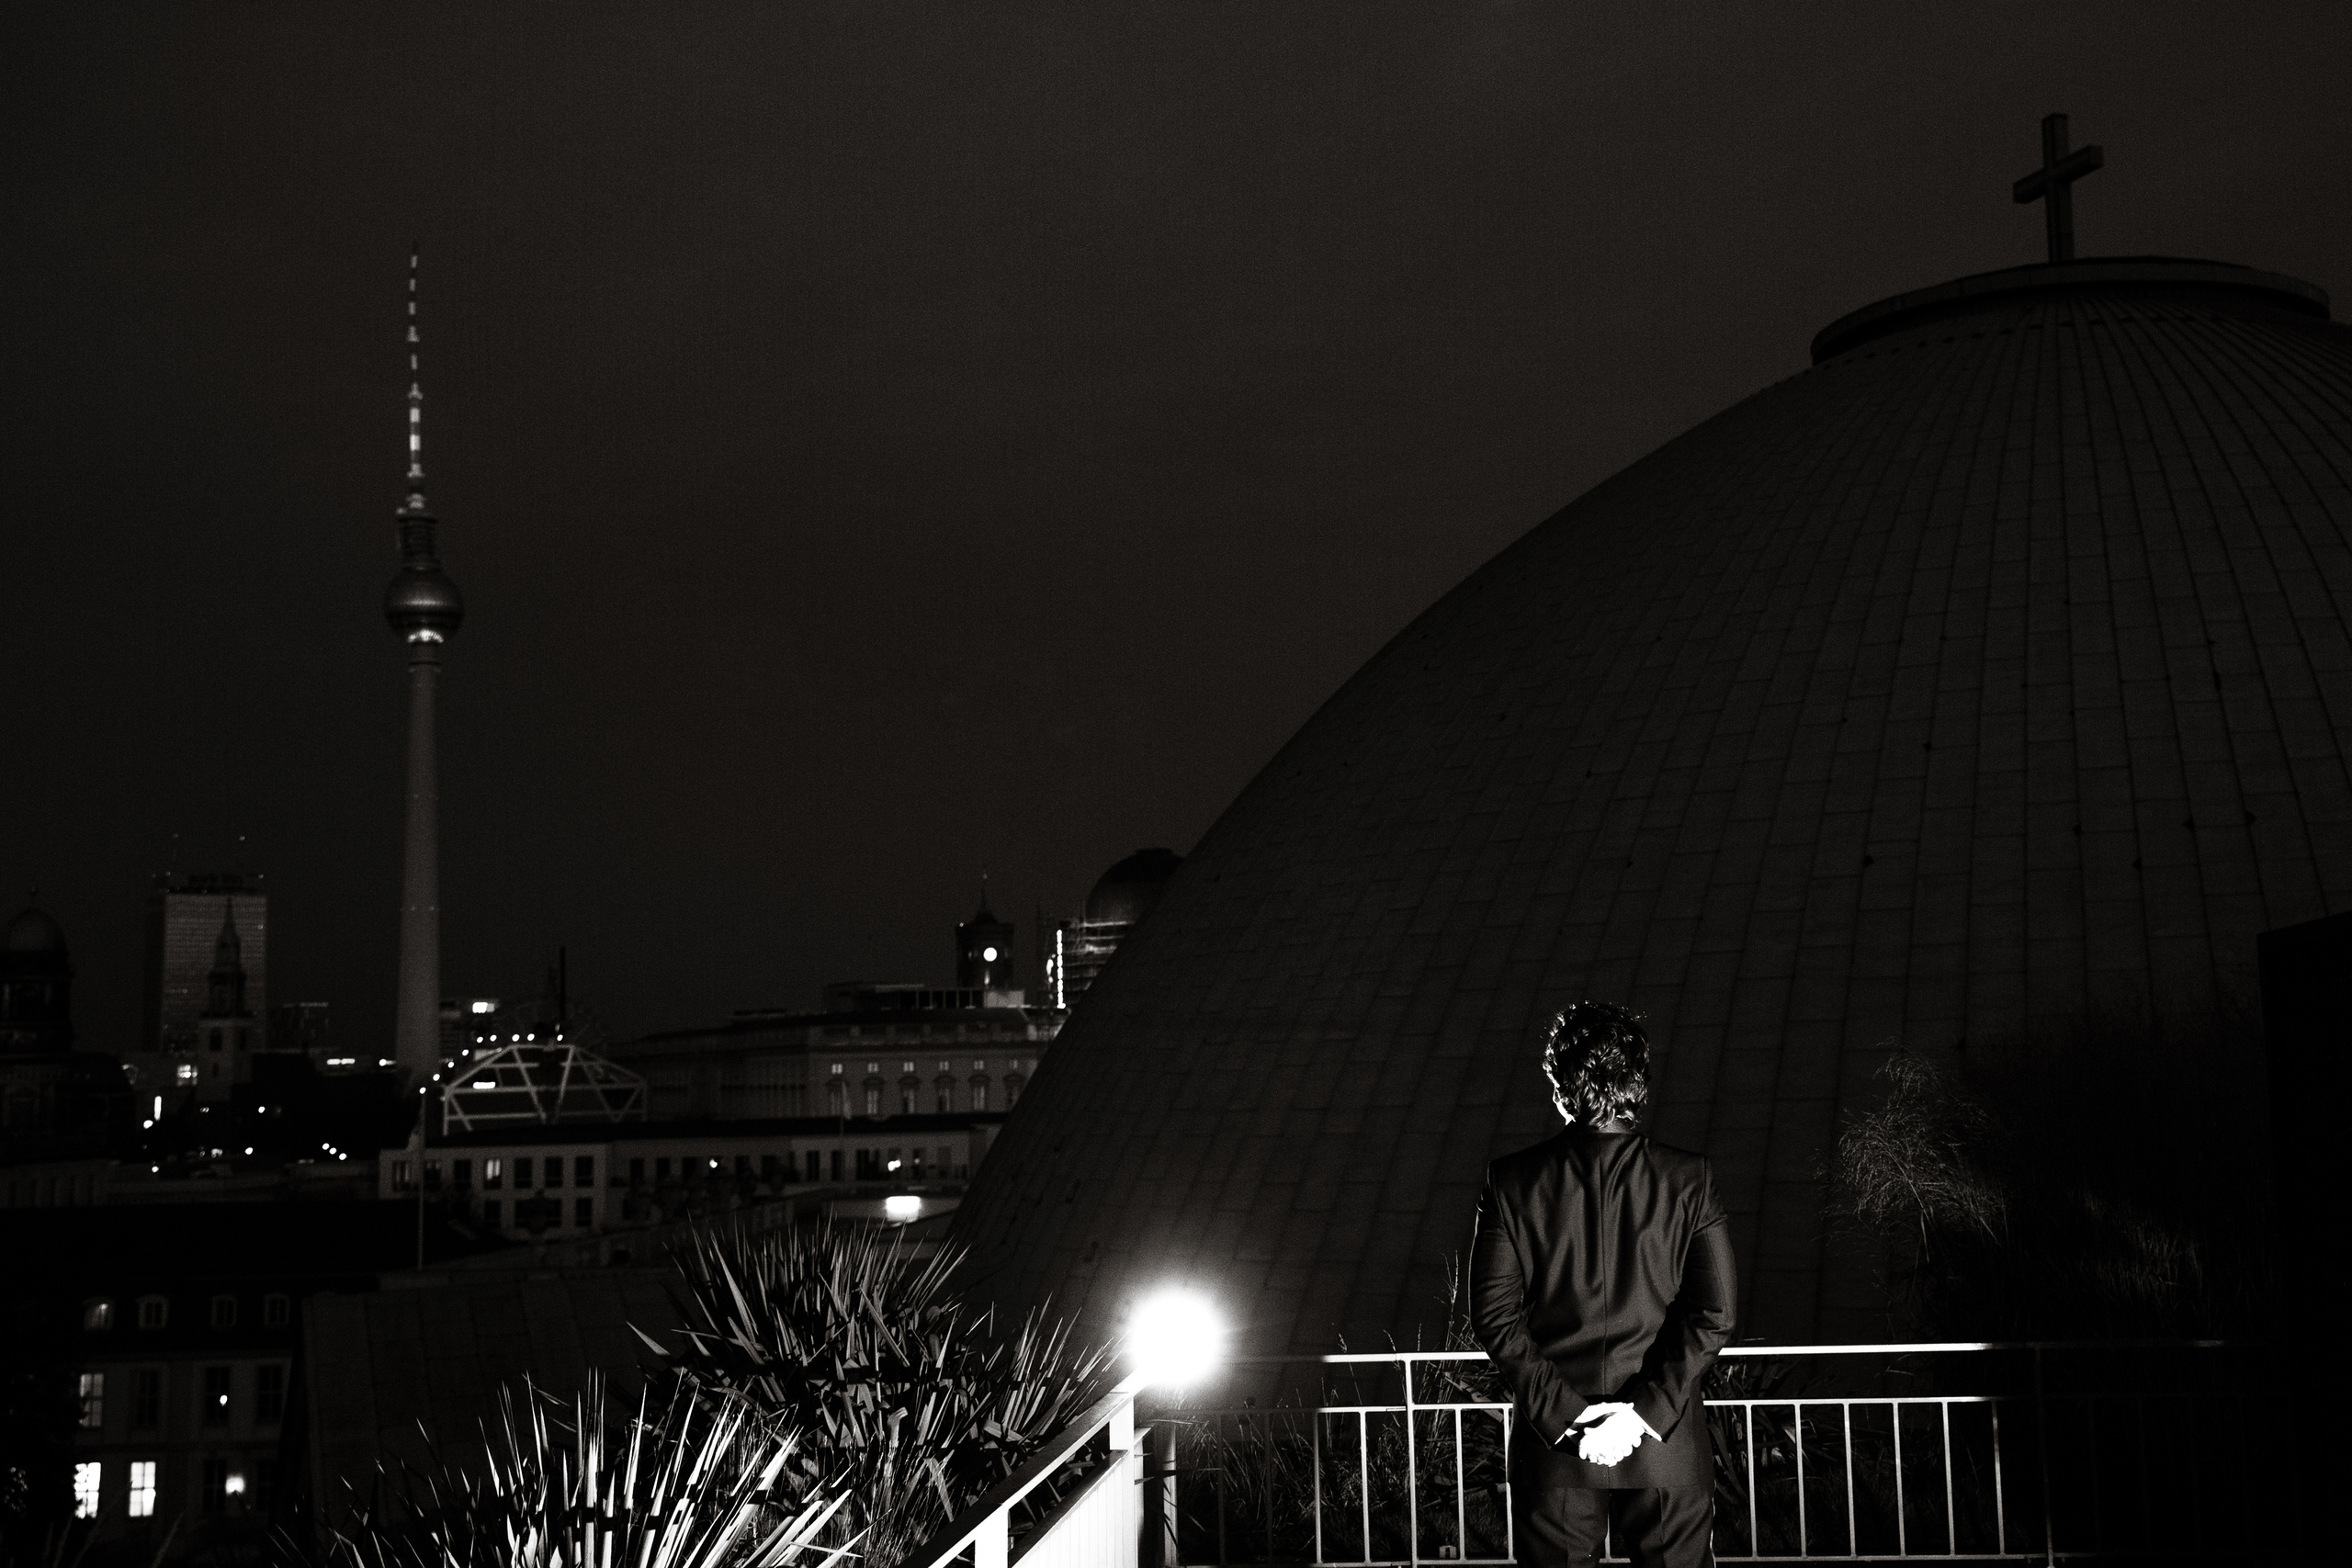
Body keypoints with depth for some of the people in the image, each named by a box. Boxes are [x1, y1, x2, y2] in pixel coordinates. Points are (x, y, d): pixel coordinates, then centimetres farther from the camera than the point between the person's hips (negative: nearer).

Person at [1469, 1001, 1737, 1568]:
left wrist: (1561, 1411, -8)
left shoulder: (1511, 1182, -7)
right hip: (1668, 1453, 0)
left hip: (1550, 1452, 0)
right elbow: (1714, 1313, -11)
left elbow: (1495, 1316, -9)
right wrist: (1648, 1410, -12)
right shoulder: (1689, 1180, -6)